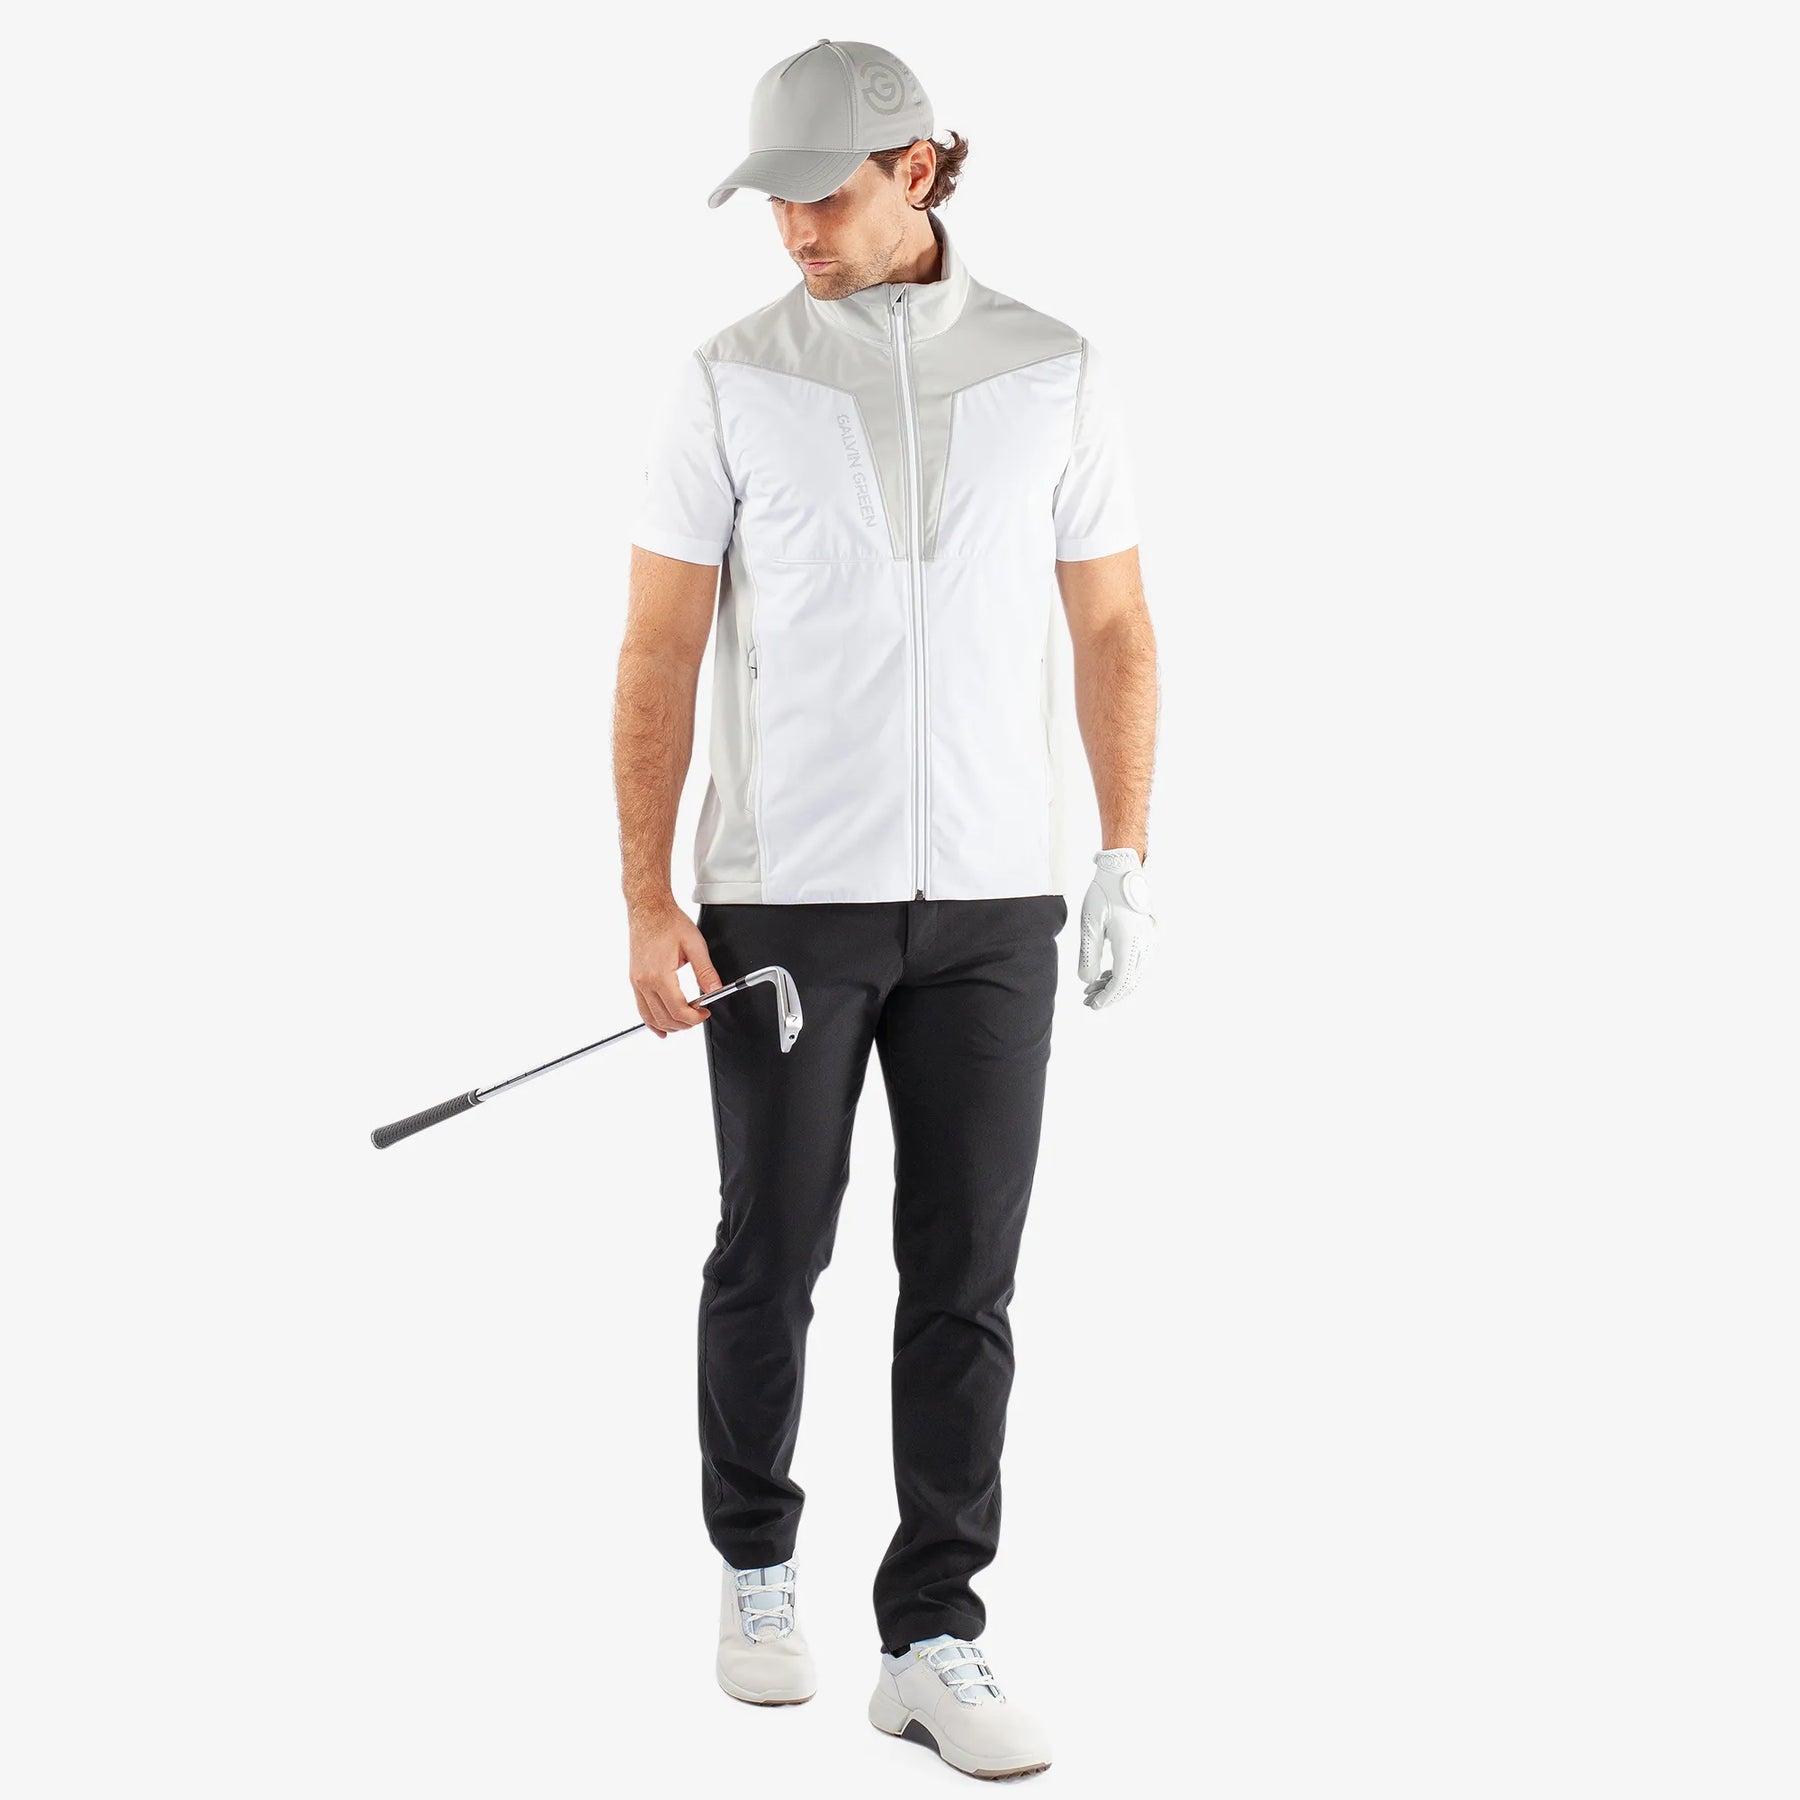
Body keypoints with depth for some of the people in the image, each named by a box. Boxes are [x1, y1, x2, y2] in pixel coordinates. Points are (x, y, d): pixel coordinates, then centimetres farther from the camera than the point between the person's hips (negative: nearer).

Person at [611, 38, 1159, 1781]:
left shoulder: (1053, 372, 2)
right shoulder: (728, 381, -3)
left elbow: (1112, 627, 8)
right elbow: (659, 653, -4)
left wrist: (1127, 859, 0)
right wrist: (647, 906, -10)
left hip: (987, 899, 1)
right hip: (783, 895, -1)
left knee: (964, 1281, 0)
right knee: (769, 1257, 7)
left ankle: (933, 1644, 8)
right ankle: (756, 1569, 29)